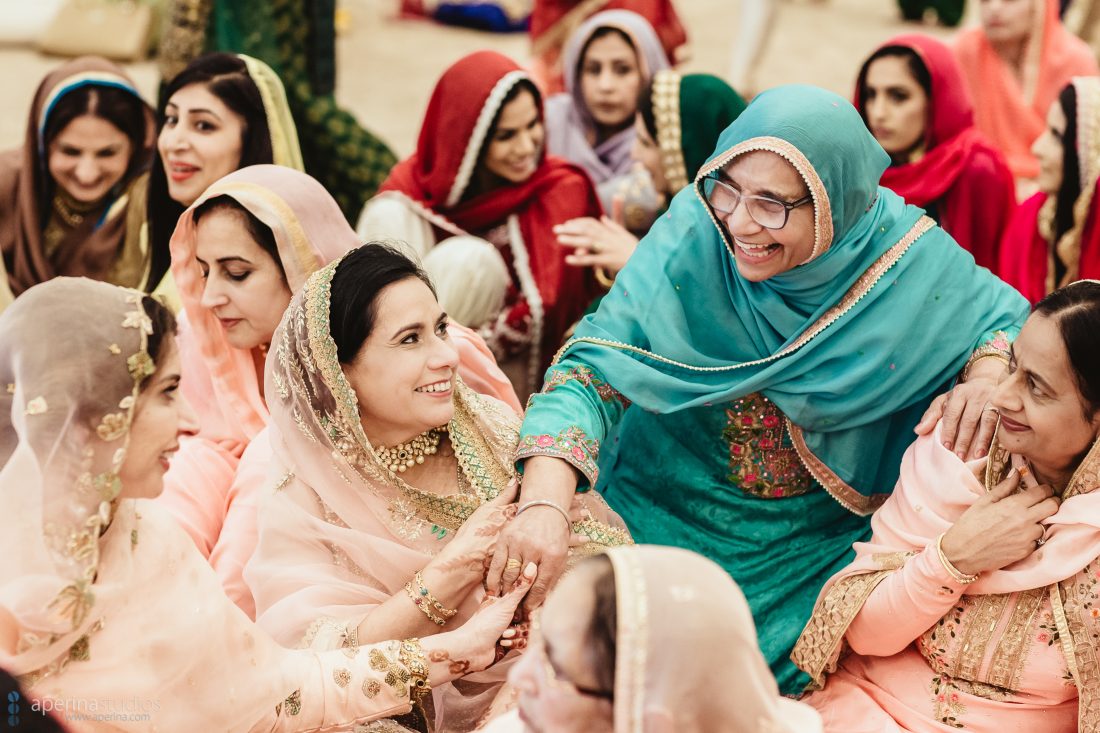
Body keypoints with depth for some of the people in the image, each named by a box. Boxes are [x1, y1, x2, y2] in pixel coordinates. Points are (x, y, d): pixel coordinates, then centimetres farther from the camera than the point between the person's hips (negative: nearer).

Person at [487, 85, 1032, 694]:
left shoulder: (907, 258, -14)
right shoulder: (693, 233, -17)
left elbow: (1011, 318, 4)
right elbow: (590, 369, -21)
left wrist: (989, 371, -20)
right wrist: (544, 506, -37)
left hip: (825, 540, 1)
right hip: (674, 520, 0)